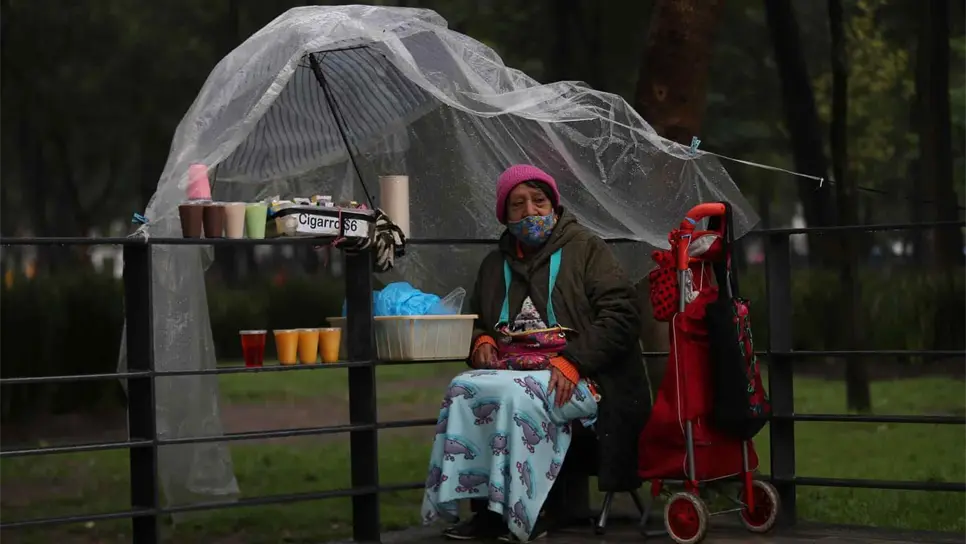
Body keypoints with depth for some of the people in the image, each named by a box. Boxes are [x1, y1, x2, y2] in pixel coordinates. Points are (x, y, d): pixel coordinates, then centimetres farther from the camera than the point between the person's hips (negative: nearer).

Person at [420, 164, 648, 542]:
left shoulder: (586, 250, 6)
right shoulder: (495, 264, 24)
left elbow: (621, 313, -6)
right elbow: (476, 321, 37)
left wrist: (574, 360, -18)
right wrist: (482, 340, 11)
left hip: (572, 377, -5)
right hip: (509, 368, 5)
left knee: (516, 394, -36)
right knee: (462, 389, -26)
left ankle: (524, 514, -30)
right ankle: (486, 509, -27)